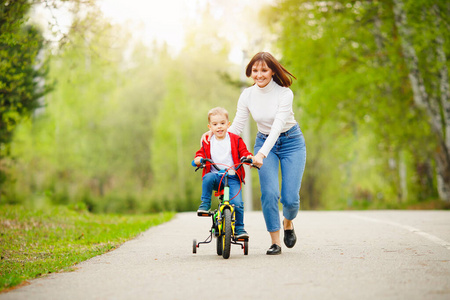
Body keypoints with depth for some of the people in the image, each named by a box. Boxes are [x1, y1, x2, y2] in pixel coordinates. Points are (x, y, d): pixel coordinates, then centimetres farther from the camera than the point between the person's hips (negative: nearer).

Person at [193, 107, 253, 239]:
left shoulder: (235, 140, 7)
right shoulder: (207, 142, 10)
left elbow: (243, 152, 5)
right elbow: (200, 154, 9)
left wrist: (249, 157, -18)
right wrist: (198, 159, -15)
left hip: (232, 177, -1)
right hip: (215, 176, 1)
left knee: (237, 203, -18)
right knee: (208, 177, -35)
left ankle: (239, 228, -1)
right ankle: (205, 203, -15)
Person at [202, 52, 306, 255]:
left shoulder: (284, 93, -21)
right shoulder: (247, 95, -9)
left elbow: (278, 126, -31)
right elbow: (236, 128, -2)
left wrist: (261, 154, -43)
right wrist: (214, 133, -19)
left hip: (291, 142, -2)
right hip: (264, 142, 3)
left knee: (290, 198, -9)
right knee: (269, 193, -17)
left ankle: (288, 223, 26)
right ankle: (275, 241, -5)